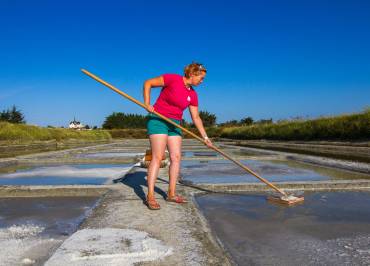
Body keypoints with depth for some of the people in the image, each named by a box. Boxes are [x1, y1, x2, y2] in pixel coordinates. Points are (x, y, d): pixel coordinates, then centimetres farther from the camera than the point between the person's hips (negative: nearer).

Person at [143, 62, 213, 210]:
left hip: (174, 124, 7)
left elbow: (196, 118, 10)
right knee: (158, 157, -14)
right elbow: (148, 83, -8)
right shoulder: (172, 79, -13)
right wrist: (147, 103, -17)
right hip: (158, 120, -7)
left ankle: (171, 193, 10)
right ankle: (150, 196, -10)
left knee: (176, 157, 0)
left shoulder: (193, 94, 6)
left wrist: (205, 137, 8)